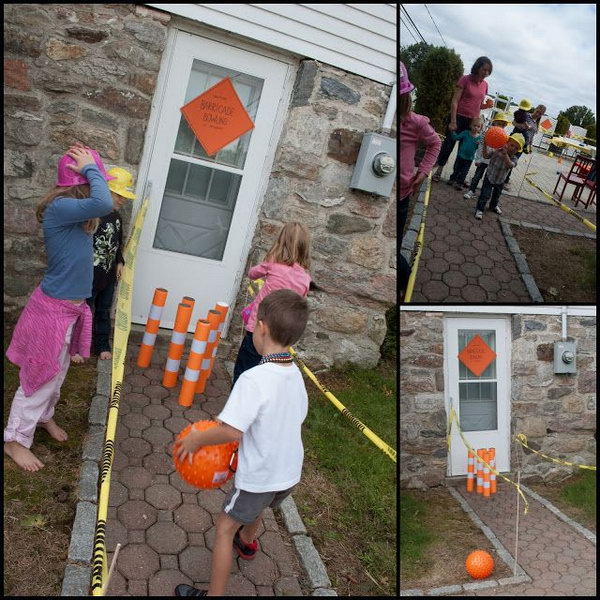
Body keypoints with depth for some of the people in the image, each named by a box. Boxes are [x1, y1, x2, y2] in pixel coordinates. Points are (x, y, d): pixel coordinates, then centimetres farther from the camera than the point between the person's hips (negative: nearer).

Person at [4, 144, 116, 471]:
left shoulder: (74, 210, 5)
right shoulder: (60, 207, -24)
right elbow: (103, 204, -38)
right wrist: (91, 168, -25)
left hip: (70, 306, 9)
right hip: (53, 308, -9)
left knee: (56, 372, 25)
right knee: (40, 374, 4)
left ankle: (43, 416, 46)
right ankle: (15, 439, 21)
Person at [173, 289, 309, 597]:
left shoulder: (254, 379, -31)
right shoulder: (295, 375, -6)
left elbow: (232, 431, -35)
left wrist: (195, 439, -19)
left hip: (258, 476, -8)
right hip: (289, 473, 8)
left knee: (225, 528, 12)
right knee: (255, 508, 35)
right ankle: (247, 542, 64)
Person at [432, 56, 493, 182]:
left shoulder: (485, 84, 8)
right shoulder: (465, 79, -8)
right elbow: (454, 101, -11)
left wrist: (486, 105, -5)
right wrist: (453, 121, -17)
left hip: (472, 121, 5)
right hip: (459, 117, -5)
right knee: (449, 144, 2)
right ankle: (438, 170, 14)